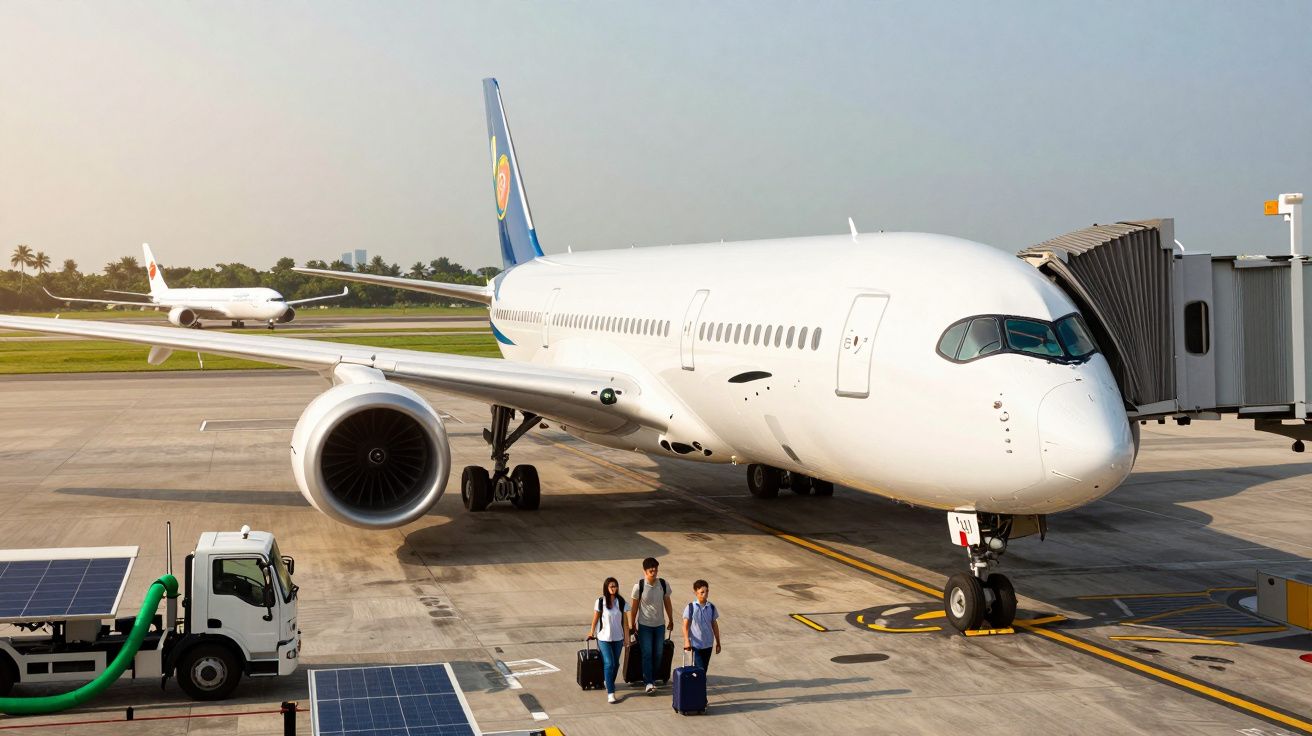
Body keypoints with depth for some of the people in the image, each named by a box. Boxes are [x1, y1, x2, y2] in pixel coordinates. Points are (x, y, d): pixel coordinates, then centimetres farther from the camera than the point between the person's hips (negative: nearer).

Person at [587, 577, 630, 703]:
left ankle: (609, 684, 36)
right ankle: (610, 693, -13)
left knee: (615, 664, 12)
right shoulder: (600, 602, -8)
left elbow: (625, 621, 3)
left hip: (618, 638, 3)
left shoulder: (621, 602, -1)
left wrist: (626, 638, 3)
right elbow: (595, 619, 3)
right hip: (604, 638, -3)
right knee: (609, 664, -12)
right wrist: (591, 633, 12)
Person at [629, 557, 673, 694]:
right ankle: (649, 682, 1)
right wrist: (632, 623, 1)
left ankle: (653, 678, 25)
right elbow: (634, 606, -5)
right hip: (645, 625, -3)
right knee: (647, 654, -3)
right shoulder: (639, 586, -16)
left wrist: (671, 620, 13)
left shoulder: (664, 585, -7)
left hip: (660, 624, 3)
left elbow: (667, 603, 6)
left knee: (658, 653, 9)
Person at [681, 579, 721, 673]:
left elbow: (714, 625, 9)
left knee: (704, 668, 11)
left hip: (708, 644, 4)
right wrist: (686, 641, -21)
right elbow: (686, 625, -10)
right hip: (696, 644, -4)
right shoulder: (691, 607, -9)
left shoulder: (711, 607, 1)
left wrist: (718, 642, 11)